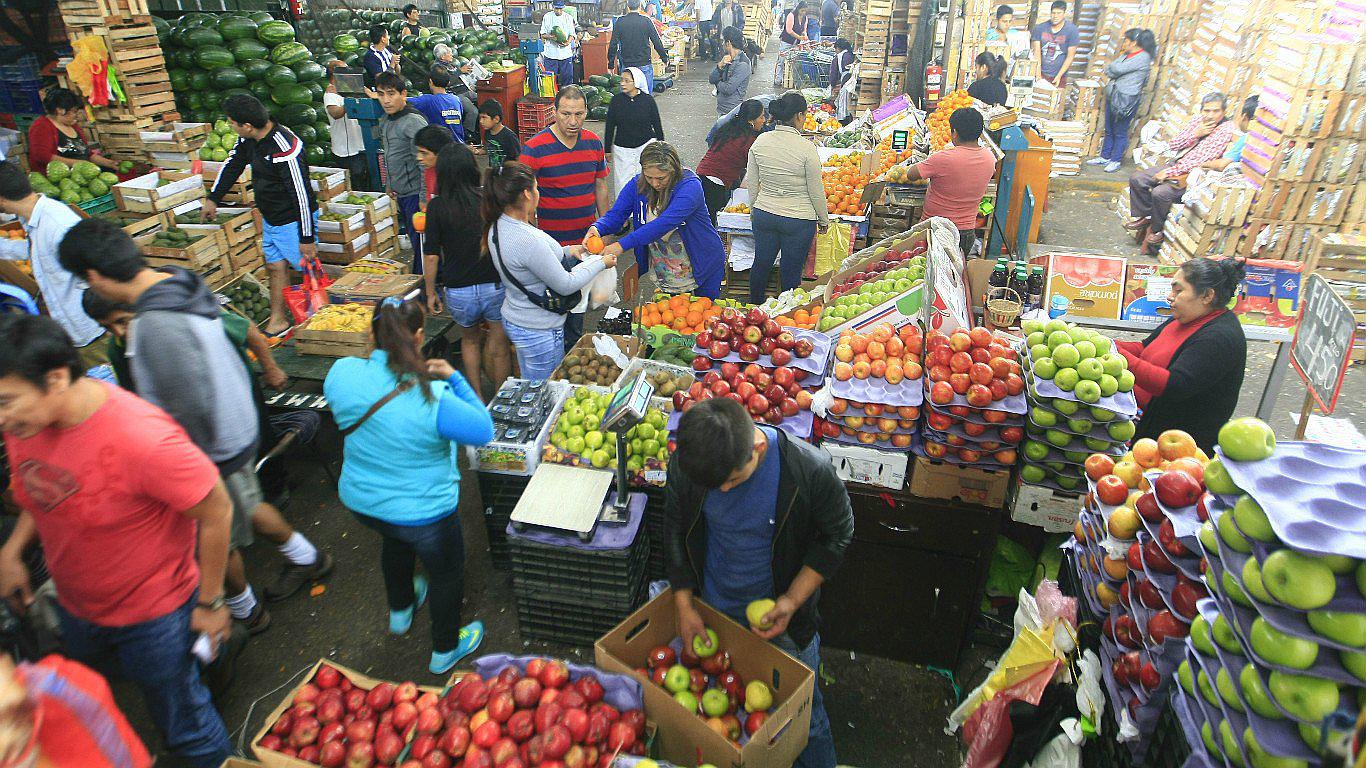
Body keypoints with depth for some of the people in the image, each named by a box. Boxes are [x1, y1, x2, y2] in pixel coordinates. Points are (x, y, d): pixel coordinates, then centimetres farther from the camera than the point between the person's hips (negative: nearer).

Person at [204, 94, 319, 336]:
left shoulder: (284, 148, -28)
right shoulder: (249, 139, 0)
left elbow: (301, 194, -27)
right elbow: (232, 164, 19)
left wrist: (307, 237, -24)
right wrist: (213, 198, 24)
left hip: (294, 220, -9)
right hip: (270, 219, 9)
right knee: (276, 267, 14)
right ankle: (278, 320, 24)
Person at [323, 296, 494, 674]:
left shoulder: (342, 373, -17)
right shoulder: (431, 398, -35)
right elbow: (483, 430, -21)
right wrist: (454, 379, -15)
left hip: (360, 500, 6)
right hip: (421, 512, -6)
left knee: (395, 541, 38)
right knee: (447, 571, 23)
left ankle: (400, 610, 64)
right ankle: (445, 650, 44)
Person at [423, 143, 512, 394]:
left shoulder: (437, 207, -8)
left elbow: (432, 255, -6)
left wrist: (431, 293, 6)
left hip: (458, 291, 1)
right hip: (495, 286, -1)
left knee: (470, 339, 26)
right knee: (499, 347, 14)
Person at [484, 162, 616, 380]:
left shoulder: (498, 228, -2)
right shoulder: (527, 240, -30)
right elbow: (566, 285, -21)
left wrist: (565, 251, 11)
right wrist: (601, 263, -8)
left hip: (513, 318, 9)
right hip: (539, 331, -9)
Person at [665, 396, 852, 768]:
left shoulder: (810, 470, -31)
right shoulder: (685, 462, -23)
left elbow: (837, 534, -12)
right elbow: (676, 528, -4)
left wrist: (793, 600, -17)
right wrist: (684, 605, -3)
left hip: (782, 612, -2)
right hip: (713, 608, 3)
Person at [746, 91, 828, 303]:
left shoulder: (760, 141, -5)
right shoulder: (806, 148, -18)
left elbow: (752, 183, 4)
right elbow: (816, 191, -10)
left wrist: (753, 210, 21)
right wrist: (824, 220, 5)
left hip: (763, 215, 5)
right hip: (799, 220, -4)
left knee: (761, 264, 21)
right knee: (791, 273, 10)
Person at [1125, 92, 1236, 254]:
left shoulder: (1225, 130, -13)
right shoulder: (1199, 121, 8)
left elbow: (1200, 160, -21)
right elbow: (1173, 145, 6)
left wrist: (1170, 172, -19)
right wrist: (1195, 134, -9)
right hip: (1177, 166, 8)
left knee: (1160, 192, -31)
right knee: (1136, 178, -5)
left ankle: (1156, 230, -9)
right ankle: (1142, 216, 7)